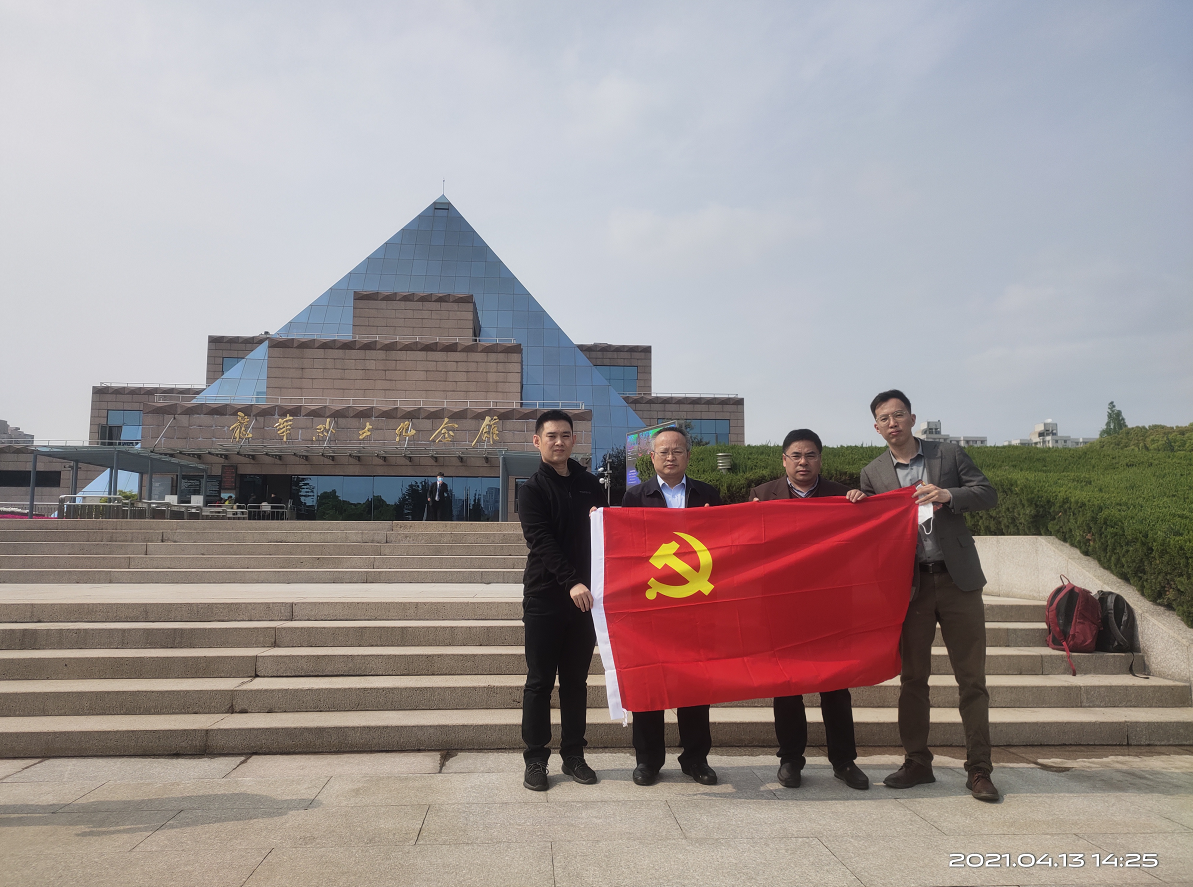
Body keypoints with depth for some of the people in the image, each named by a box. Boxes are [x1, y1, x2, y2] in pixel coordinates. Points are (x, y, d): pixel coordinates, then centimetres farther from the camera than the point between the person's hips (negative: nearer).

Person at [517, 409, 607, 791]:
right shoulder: (532, 490, -2)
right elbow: (542, 542, -15)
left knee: (576, 680, 11)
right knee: (540, 681, 4)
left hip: (584, 595, 4)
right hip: (545, 597, -3)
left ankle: (573, 755, 23)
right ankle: (535, 759, 16)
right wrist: (571, 582, -26)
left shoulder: (591, 485, 11)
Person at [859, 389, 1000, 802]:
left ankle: (979, 770, 14)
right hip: (910, 584, 1)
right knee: (912, 679, 8)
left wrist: (947, 495, -16)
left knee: (972, 678, 3)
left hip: (957, 580, -1)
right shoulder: (872, 473, 7)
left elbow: (988, 494, 0)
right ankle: (917, 763, 21)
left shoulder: (950, 454, 4)